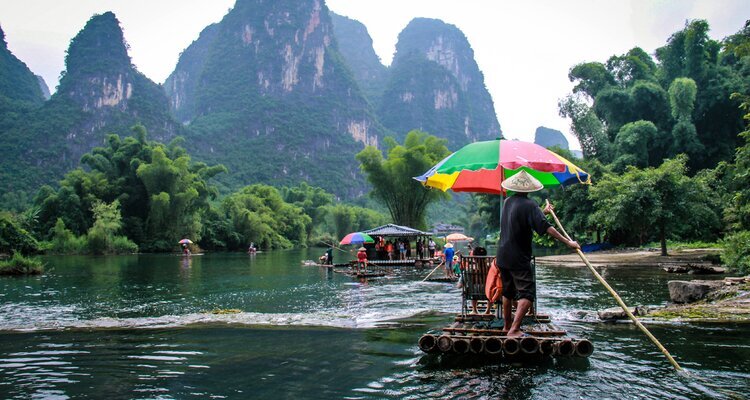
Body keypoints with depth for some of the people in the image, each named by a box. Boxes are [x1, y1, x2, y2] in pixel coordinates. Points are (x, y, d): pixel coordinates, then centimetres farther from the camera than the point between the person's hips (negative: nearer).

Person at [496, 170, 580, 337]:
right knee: (526, 293, -7)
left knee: (508, 292, 19)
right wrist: (568, 242, -21)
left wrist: (543, 212, 32)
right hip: (519, 258, -8)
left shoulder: (508, 202, 9)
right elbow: (546, 227, -22)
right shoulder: (529, 204, -14)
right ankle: (514, 329, -19)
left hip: (503, 256, 8)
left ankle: (507, 325, 29)